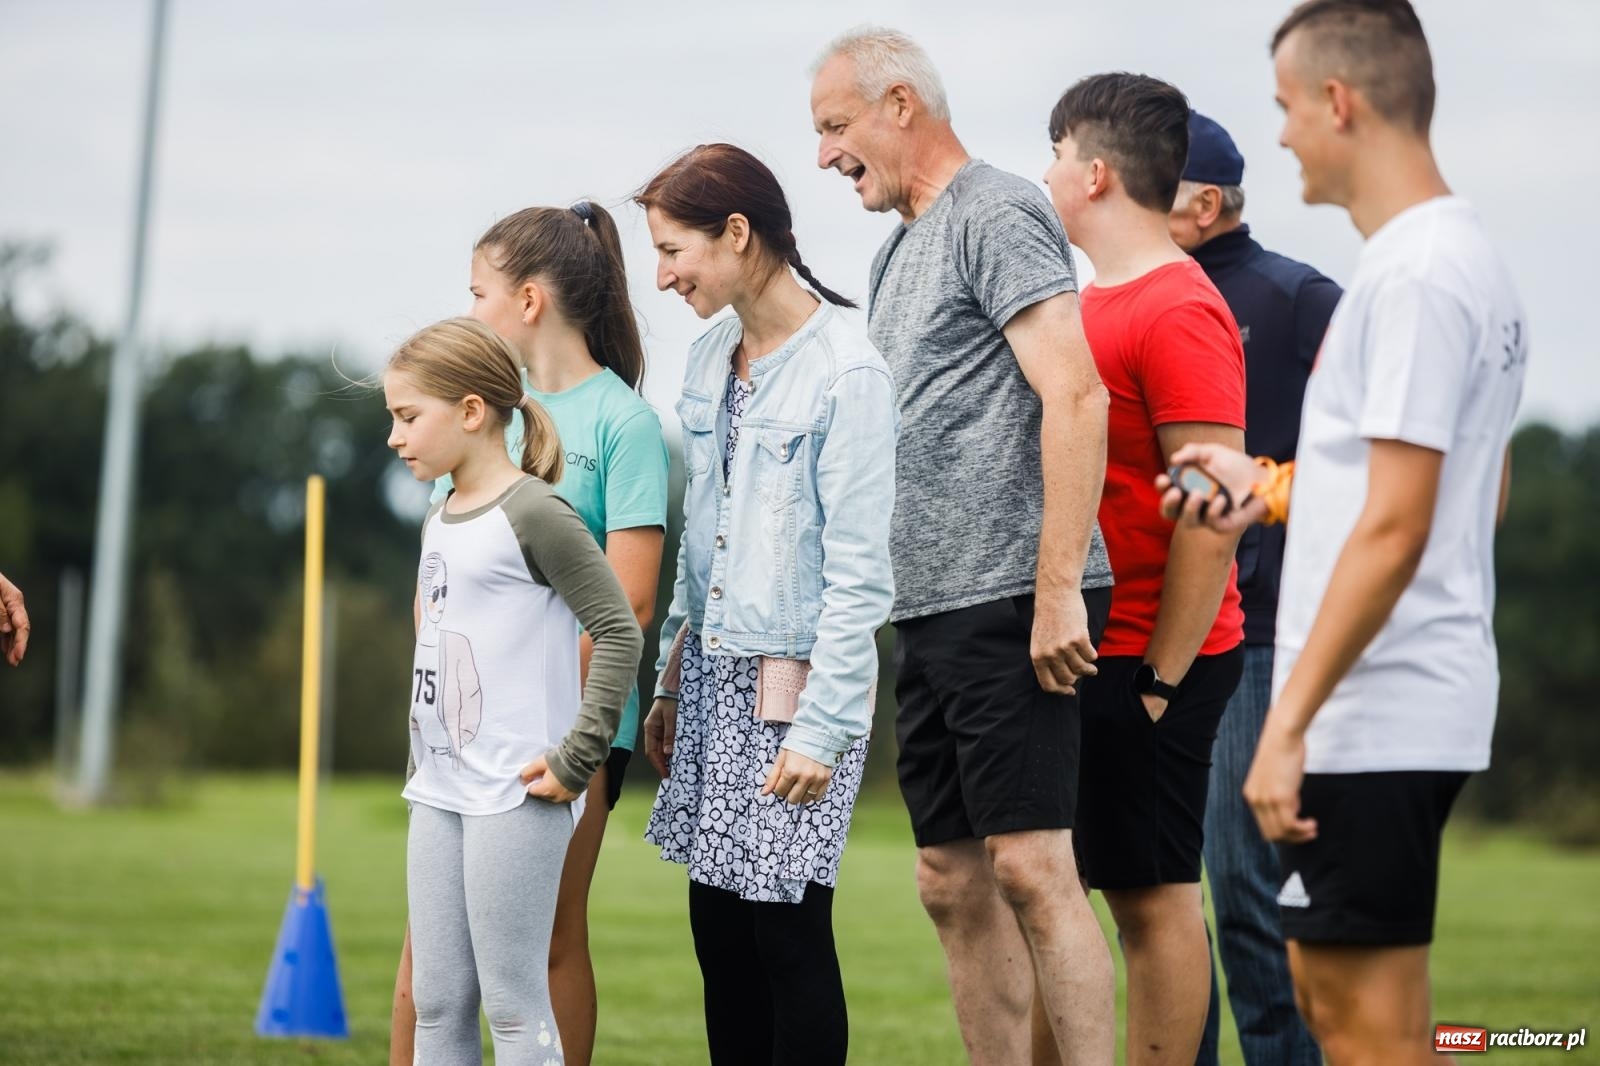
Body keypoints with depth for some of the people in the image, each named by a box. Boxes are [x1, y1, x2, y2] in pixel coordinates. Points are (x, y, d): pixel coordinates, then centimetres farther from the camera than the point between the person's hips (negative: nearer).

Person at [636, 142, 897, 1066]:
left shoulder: (847, 372, -13)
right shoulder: (711, 359, 11)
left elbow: (858, 572, -14)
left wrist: (824, 728, -16)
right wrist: (669, 686, 17)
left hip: (799, 678, -7)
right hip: (716, 674, 7)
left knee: (789, 928, -4)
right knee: (718, 926, 8)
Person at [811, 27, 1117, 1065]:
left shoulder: (996, 214, -7)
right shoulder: (899, 252, 22)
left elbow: (1074, 397, -16)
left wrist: (1058, 590, -21)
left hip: (1009, 601, -10)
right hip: (930, 610, 10)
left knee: (1031, 867, -13)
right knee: (953, 884, 8)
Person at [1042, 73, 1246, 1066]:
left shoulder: (1178, 313, -15)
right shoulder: (1097, 303, 14)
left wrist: (1163, 677, -18)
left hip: (1150, 659, -9)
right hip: (1083, 651, 9)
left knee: (1154, 894, -3)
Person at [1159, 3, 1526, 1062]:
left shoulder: (1413, 275, -17)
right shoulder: (1472, 257, 14)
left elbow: (1395, 530, -22)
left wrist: (1290, 724, -21)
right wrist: (1278, 488, 23)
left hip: (1375, 721, -10)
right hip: (1409, 709, 10)